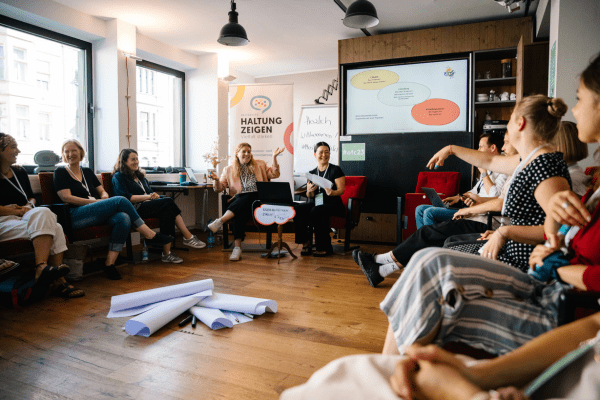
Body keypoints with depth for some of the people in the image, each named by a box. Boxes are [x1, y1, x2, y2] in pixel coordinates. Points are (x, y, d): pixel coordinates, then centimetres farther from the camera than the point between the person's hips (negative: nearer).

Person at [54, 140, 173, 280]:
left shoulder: (88, 172, 27)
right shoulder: (60, 172, 10)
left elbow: (103, 192, 22)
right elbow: (66, 198, -2)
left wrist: (104, 198, -3)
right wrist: (94, 202, -11)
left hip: (97, 215, 6)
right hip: (75, 216, -5)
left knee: (124, 218, -29)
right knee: (120, 200, -25)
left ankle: (109, 263, -29)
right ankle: (150, 235, -19)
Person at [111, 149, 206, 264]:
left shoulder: (140, 176, 28)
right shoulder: (118, 177, 3)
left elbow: (149, 192, 24)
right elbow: (125, 198, -11)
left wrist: (154, 195, -1)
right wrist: (147, 197, -17)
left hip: (147, 205, 7)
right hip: (134, 209, -7)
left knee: (167, 212, -28)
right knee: (168, 202, -28)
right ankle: (188, 237, -28)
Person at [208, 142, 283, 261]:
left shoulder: (259, 165, 24)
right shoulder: (229, 170, 21)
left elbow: (274, 174, 15)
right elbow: (220, 188, 15)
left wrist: (274, 157, 5)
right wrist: (216, 180, -7)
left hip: (257, 199, 1)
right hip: (239, 200, 0)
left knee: (244, 199, -35)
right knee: (241, 213, -36)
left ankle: (220, 221, -48)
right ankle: (237, 247, -44)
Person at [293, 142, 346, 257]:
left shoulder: (336, 170, 3)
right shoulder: (312, 173, 15)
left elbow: (341, 189, -6)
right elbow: (310, 196, 13)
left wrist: (332, 193, -28)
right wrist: (309, 191, -12)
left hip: (333, 204, -4)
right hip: (316, 203, 4)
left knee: (316, 211, -36)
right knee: (297, 209, -26)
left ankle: (324, 248, -22)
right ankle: (305, 243, -20)